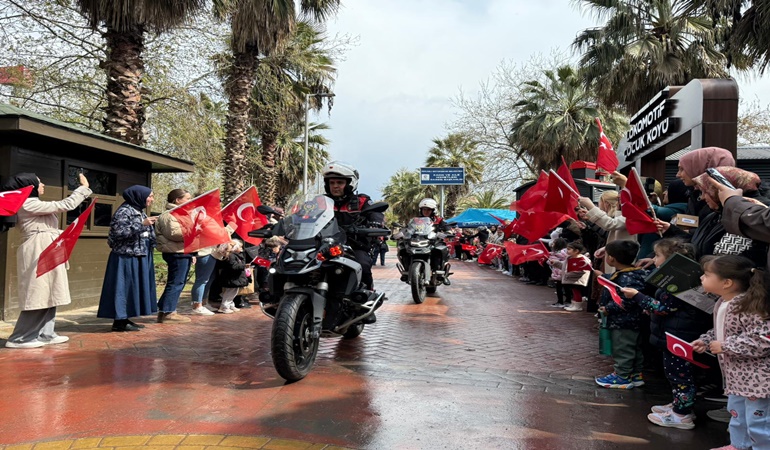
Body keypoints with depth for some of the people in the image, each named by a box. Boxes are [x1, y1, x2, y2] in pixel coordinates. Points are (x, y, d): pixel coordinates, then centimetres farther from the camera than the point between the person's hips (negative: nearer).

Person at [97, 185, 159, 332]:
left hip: (139, 257, 9)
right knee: (125, 287, -6)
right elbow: (119, 232, -22)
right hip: (126, 257, -9)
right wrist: (142, 224, -23)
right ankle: (119, 321, 0)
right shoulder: (124, 210, -12)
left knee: (134, 287, 10)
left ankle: (125, 318, 16)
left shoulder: (139, 211, 15)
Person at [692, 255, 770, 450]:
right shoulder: (722, 304, 4)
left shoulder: (750, 307, -27)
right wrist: (706, 341, 4)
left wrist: (725, 346, -25)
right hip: (736, 374, 11)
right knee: (736, 412, 26)